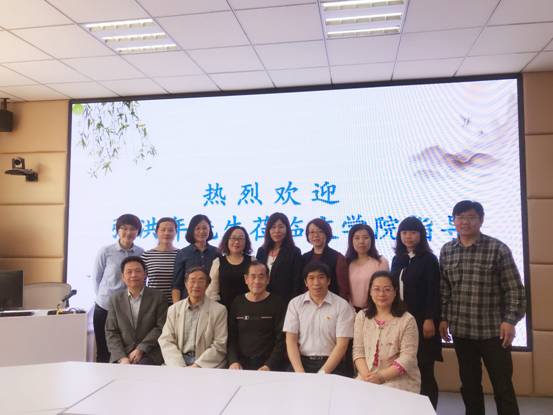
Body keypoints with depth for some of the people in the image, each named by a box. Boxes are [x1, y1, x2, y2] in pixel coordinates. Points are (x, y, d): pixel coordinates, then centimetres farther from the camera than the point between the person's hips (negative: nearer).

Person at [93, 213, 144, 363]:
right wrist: (104, 297, 5)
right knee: (104, 352, 11)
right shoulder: (105, 252, -5)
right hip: (105, 309, -1)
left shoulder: (142, 254, -2)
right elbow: (96, 278, 4)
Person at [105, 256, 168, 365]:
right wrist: (122, 357, -8)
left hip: (149, 354, -2)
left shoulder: (158, 297, 2)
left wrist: (141, 349, -11)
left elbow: (161, 328, -2)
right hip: (122, 354, 2)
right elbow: (111, 332, 5)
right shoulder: (116, 299, 9)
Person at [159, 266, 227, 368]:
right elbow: (166, 341, 3)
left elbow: (220, 346, -4)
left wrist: (197, 365, -14)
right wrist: (180, 367, -11)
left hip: (206, 364, -4)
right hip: (179, 361, 4)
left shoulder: (219, 310, 0)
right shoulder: (174, 309, 11)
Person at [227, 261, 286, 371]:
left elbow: (281, 340, -4)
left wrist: (269, 366, -14)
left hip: (268, 364, -2)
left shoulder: (277, 304, 1)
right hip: (241, 363, 2)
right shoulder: (237, 303, 9)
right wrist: (233, 361, -7)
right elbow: (231, 337, 8)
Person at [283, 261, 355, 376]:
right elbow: (291, 341, 2)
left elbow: (342, 344, -4)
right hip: (302, 362, 1)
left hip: (332, 365, -1)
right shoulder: (295, 304, 6)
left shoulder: (342, 306, 0)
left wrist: (323, 373, -14)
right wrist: (300, 373, -10)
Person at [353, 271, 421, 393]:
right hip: (367, 379, 3)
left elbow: (407, 357, -10)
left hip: (399, 380, -3)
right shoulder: (361, 316, 7)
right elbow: (358, 351, 4)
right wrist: (366, 374, -12)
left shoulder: (407, 320, -4)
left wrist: (381, 376, -18)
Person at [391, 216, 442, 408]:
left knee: (424, 370, -1)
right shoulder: (397, 259, 13)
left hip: (421, 320, -5)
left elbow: (433, 292, -10)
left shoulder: (429, 259, -4)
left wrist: (430, 319, -16)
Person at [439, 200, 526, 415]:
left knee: (502, 386, 6)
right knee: (469, 384, 16)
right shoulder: (446, 251, 4)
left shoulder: (498, 249, -7)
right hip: (460, 330, 4)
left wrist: (510, 320, -14)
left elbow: (514, 289, -6)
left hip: (493, 330, -3)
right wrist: (443, 318, 6)